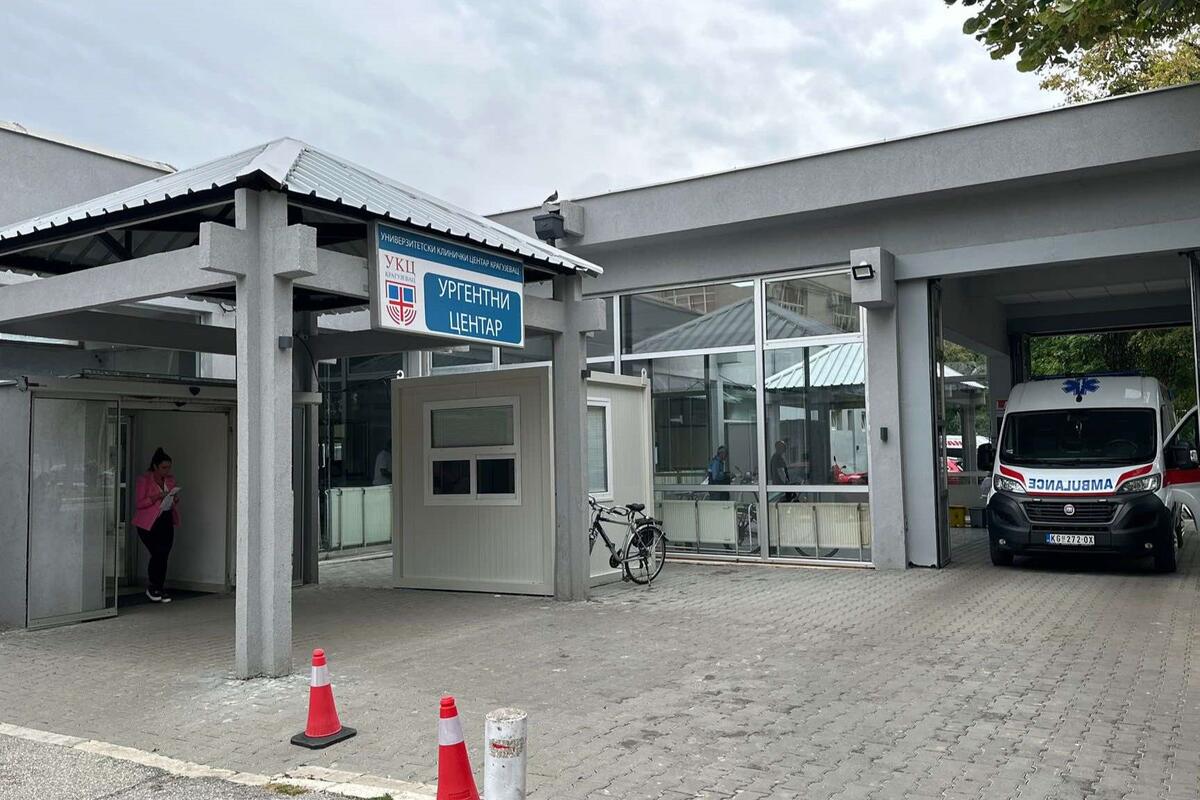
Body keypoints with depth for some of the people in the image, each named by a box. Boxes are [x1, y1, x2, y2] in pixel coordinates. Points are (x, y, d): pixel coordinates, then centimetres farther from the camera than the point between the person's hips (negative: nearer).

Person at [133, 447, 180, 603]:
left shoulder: (170, 480, 10)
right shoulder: (144, 479, -6)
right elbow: (139, 503, -12)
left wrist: (175, 499, -3)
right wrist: (157, 497, -24)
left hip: (166, 522, 5)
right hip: (148, 523, -5)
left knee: (163, 555, 0)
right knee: (157, 553, -14)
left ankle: (159, 589, 9)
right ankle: (151, 587, 5)